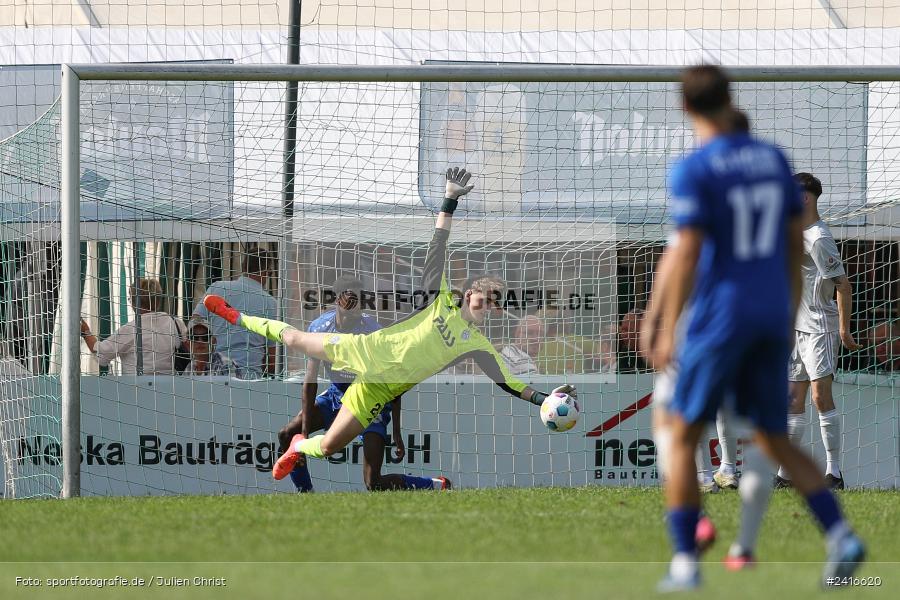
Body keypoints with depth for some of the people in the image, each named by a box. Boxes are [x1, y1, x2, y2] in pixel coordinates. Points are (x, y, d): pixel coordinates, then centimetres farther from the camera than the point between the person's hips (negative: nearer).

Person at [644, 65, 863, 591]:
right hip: (772, 318, 5)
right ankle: (841, 536, -5)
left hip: (721, 316, -5)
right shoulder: (773, 159, 8)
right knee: (776, 440, 13)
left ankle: (685, 561, 3)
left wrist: (668, 330, -10)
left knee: (683, 437, 8)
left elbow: (687, 254, -15)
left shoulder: (693, 171, -10)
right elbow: (796, 242, 12)